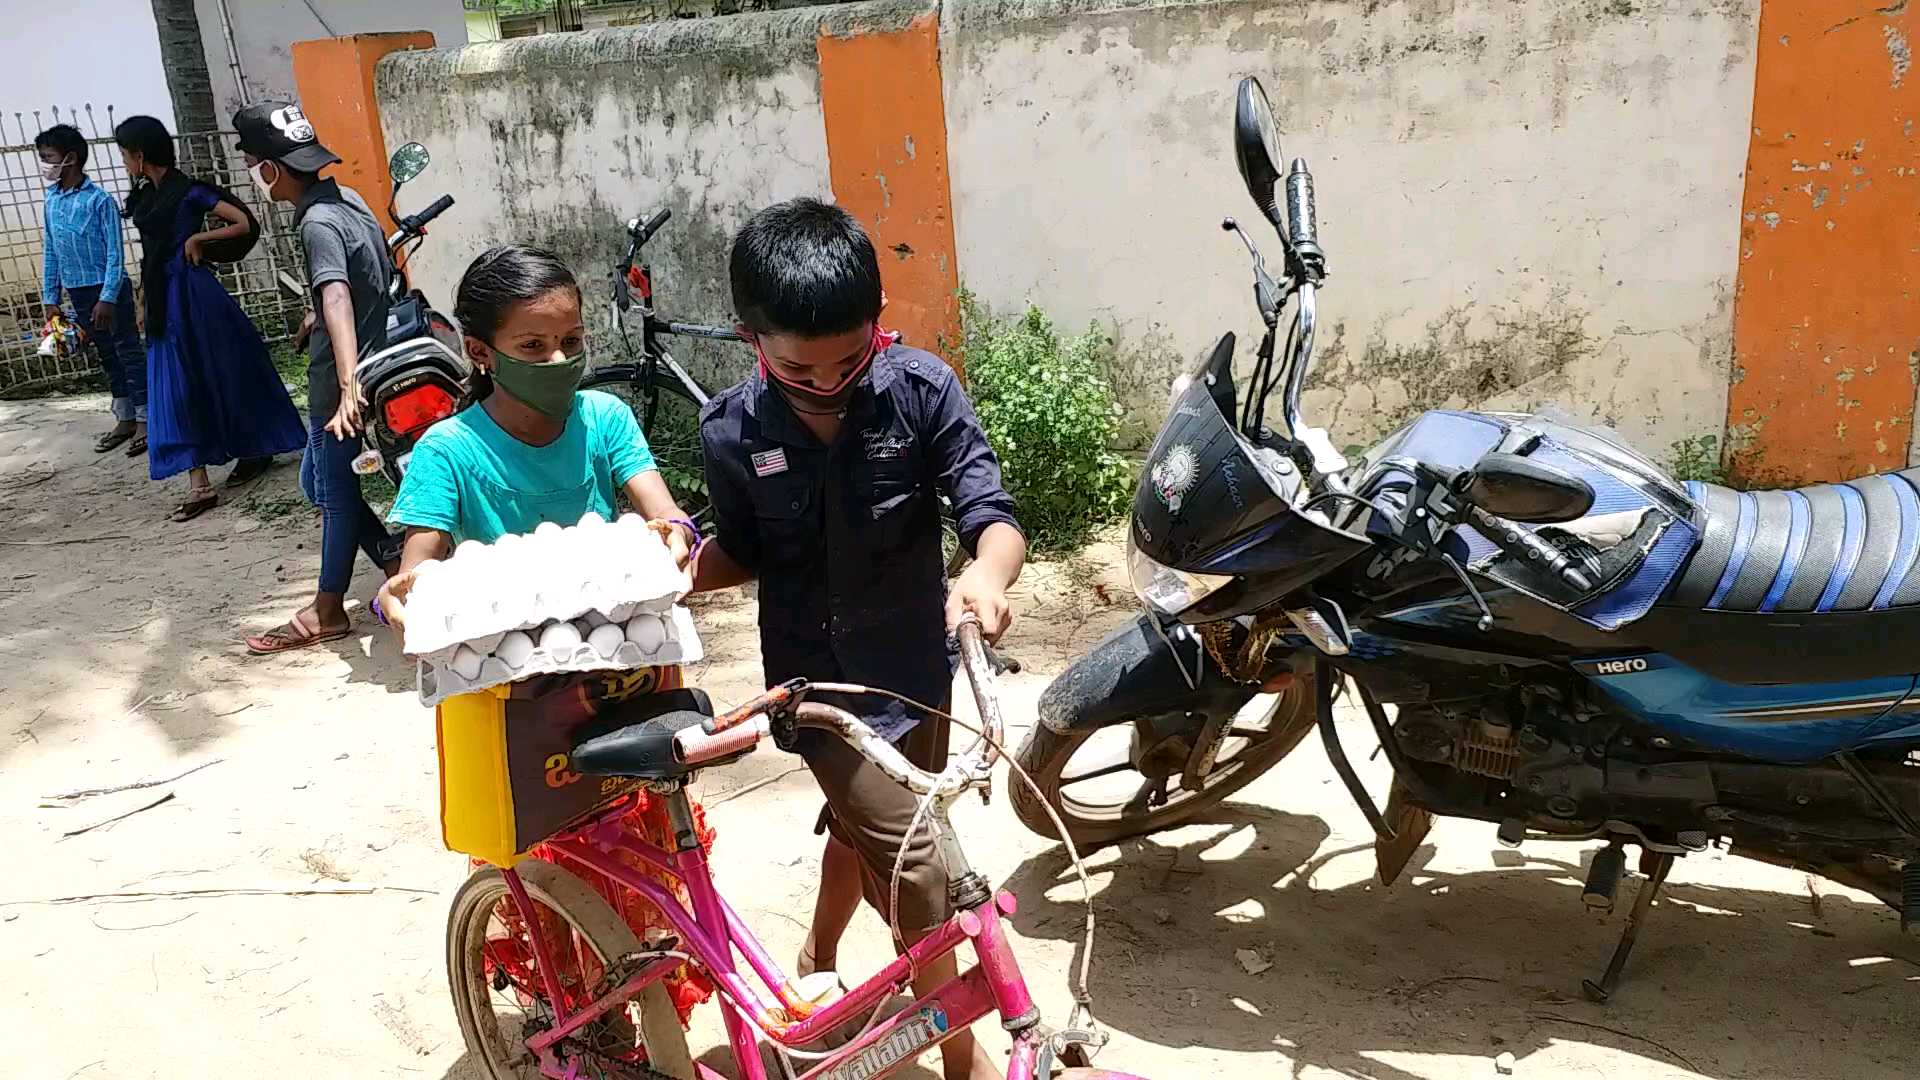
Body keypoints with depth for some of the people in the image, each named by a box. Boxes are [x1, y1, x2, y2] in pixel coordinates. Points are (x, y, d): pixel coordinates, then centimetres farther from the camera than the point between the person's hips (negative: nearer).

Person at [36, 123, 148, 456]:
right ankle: (125, 419, 20)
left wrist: (107, 297, -18)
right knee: (106, 356, 13)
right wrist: (50, 297, 11)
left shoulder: (99, 200, -12)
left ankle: (145, 421, 3)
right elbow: (50, 251, 13)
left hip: (109, 289, -7)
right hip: (78, 292, 7)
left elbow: (115, 252, -13)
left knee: (129, 352, -1)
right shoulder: (51, 200, 7)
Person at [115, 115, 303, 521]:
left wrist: (197, 238, -11)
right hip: (165, 302, 7)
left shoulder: (189, 192, -10)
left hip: (195, 294, -7)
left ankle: (256, 452, 23)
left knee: (224, 376, 4)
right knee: (176, 390, 2)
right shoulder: (145, 197, 12)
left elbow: (246, 224, -14)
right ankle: (199, 485, 3)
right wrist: (146, 295, 19)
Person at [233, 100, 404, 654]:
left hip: (339, 384, -9)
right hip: (377, 361, 9)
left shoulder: (318, 223, -21)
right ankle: (397, 562, 22)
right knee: (319, 480, 19)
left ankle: (328, 611, 18)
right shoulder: (346, 196, 6)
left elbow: (337, 302, -36)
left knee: (336, 494, 4)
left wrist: (349, 386, -48)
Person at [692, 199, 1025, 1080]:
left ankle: (818, 964, 55)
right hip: (820, 679, -2)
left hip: (915, 663, 3)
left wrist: (987, 571, -41)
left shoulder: (921, 389, -16)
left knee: (862, 832, 25)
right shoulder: (732, 430, -14)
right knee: (915, 873, -5)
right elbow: (743, 552, 1)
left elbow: (990, 510, -19)